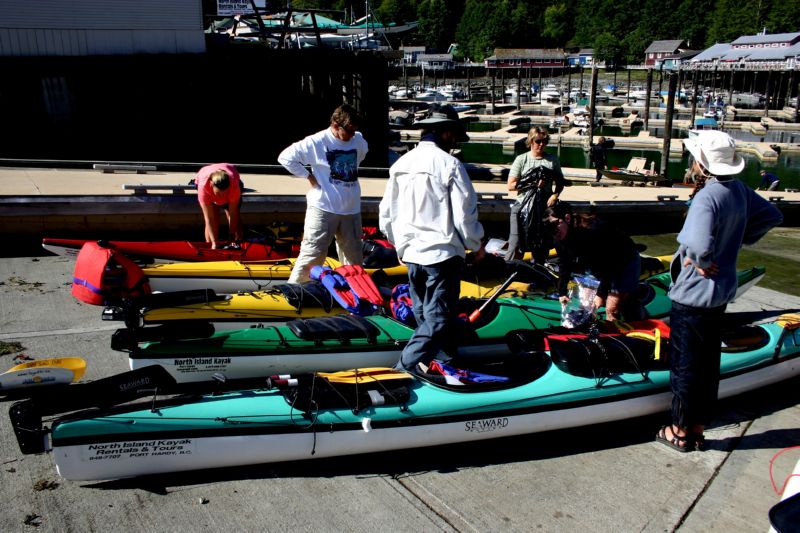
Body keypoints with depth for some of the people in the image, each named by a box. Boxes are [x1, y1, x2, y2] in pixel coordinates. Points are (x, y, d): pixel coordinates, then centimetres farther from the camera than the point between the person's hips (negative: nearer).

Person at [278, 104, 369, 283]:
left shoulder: (358, 140, 3)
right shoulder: (316, 142, -12)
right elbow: (285, 157, -10)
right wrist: (309, 176, -10)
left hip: (351, 208, 6)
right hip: (323, 208, -5)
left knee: (354, 257, 16)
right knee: (312, 255, -4)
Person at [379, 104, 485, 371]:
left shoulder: (401, 164, 6)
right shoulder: (449, 164, -12)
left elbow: (385, 216, 10)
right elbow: (465, 216, -12)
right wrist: (476, 246, 5)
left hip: (411, 254, 7)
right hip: (442, 254, -7)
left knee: (426, 319, 20)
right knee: (438, 323, -1)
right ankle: (402, 372, -9)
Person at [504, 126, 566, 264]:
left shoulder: (553, 160, 7)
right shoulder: (521, 159, 0)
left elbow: (560, 183, 14)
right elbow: (511, 185, -4)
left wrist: (555, 195, -6)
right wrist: (533, 184, -14)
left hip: (545, 207, 3)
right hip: (524, 207, -3)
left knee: (543, 246, 11)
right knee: (516, 244, -7)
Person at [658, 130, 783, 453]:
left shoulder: (707, 197, -25)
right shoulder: (740, 191, 2)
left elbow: (698, 246, -39)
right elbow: (772, 216, 18)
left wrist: (702, 262, -19)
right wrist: (739, 240, 10)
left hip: (693, 295, -8)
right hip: (722, 291, 9)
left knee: (684, 365, 6)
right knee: (709, 363, 16)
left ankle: (680, 432, 20)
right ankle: (698, 430, 29)